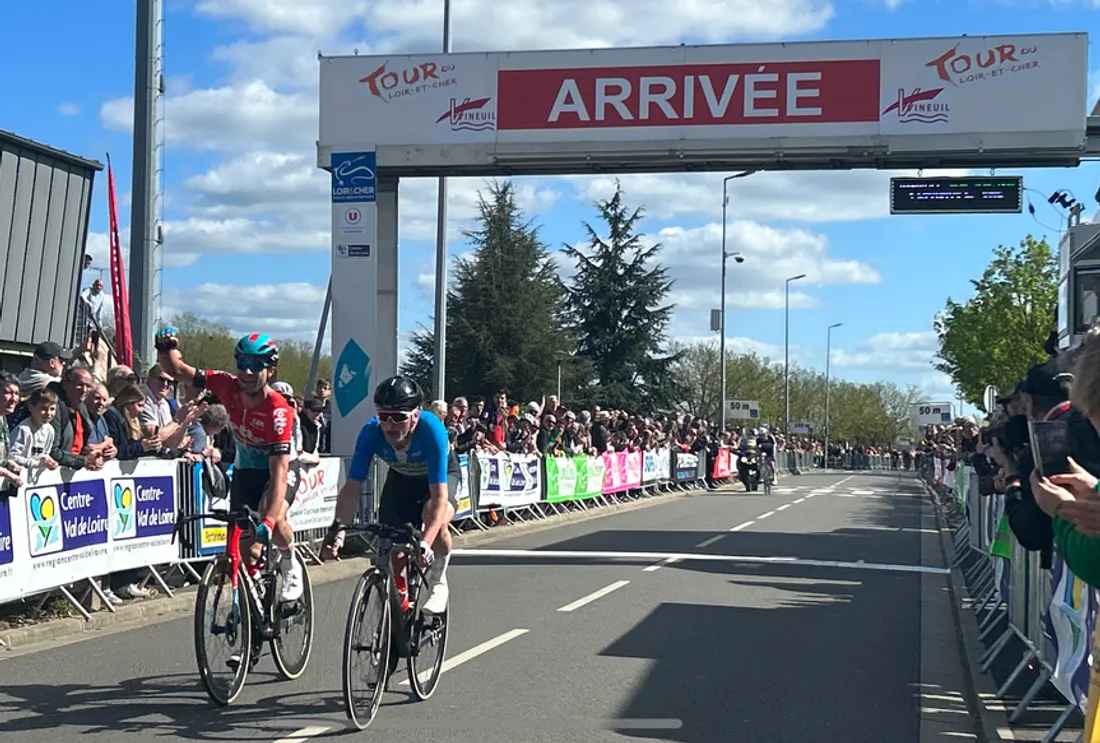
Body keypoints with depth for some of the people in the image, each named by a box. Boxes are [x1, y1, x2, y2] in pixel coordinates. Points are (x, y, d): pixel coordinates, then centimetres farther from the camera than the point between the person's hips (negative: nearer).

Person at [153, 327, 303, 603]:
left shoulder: (278, 410, -34)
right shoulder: (228, 386, -20)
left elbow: (279, 471, -40)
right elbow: (178, 371, -9)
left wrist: (268, 523, -50)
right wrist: (166, 348, -32)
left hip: (281, 467, -4)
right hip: (245, 469, 5)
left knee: (274, 519, -32)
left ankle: (290, 565, -1)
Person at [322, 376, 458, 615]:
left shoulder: (432, 429, -40)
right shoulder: (371, 432, -31)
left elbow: (439, 495, -44)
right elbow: (352, 488, -31)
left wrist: (426, 542, -56)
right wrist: (338, 529, -46)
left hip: (441, 475, -3)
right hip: (401, 478, 3)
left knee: (435, 519, -34)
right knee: (391, 551, -7)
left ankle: (438, 584, -8)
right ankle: (399, 594, 26)